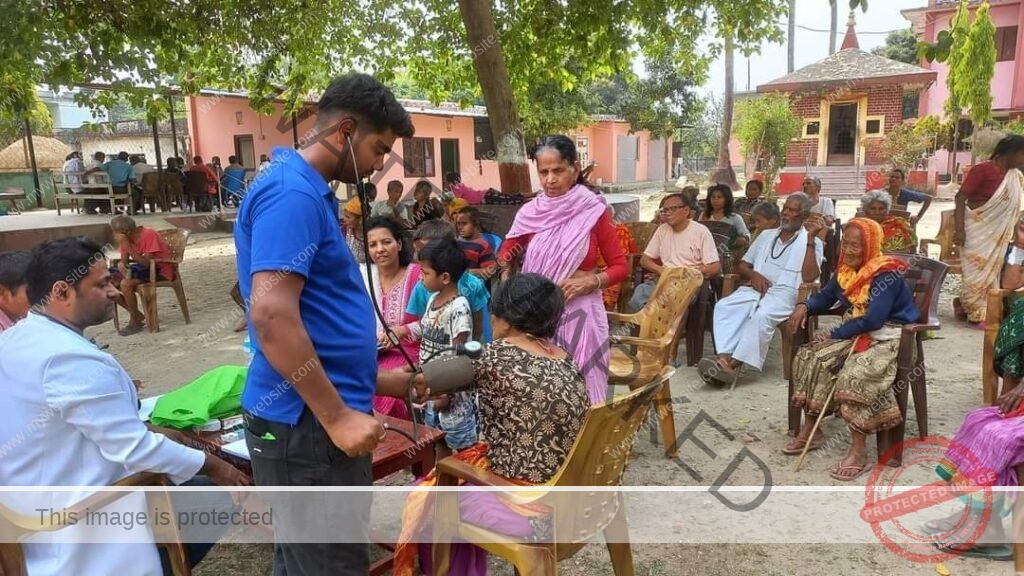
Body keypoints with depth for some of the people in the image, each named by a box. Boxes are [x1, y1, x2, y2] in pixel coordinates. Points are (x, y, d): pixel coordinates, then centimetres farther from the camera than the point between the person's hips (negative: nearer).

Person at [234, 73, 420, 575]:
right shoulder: (292, 194, -17)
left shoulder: (308, 191, 15)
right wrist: (337, 416, -21)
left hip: (312, 418, 10)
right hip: (307, 423, -10)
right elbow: (272, 314, -27)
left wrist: (372, 381, 21)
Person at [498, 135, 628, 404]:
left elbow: (620, 267, 2)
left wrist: (591, 282, -15)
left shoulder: (594, 211, -4)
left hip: (580, 314, -2)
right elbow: (504, 262, 11)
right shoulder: (529, 213, 2)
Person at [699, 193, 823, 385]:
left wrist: (810, 238, -9)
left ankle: (733, 363, -39)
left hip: (784, 293, -4)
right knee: (724, 306, -27)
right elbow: (742, 265, 24)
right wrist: (753, 274, -1)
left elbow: (809, 277, -8)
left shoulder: (812, 243, 10)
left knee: (762, 314, -37)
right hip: (755, 289, 4)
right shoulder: (767, 235, 25)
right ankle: (725, 357, -40)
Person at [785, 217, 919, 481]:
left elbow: (873, 320, -27)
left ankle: (858, 450, -24)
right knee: (811, 357, -9)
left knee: (856, 374, -32)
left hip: (886, 334, -8)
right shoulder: (846, 268, 4)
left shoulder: (886, 274, -20)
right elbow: (826, 296, 15)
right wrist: (804, 306, -7)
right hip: (854, 330, 8)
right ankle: (810, 429, -1)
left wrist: (834, 334, -19)